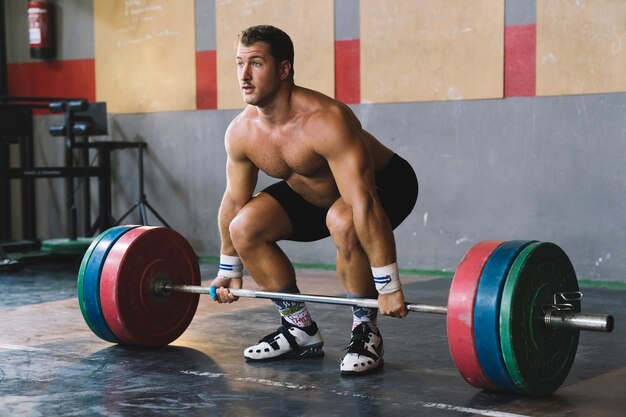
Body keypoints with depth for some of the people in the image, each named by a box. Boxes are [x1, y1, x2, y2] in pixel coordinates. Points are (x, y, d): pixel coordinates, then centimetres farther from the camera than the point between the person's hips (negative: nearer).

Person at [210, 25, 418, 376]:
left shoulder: (325, 121, -37)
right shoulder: (241, 132, -15)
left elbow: (364, 205, -41)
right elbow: (234, 201, 0)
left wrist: (388, 286, -41)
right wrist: (229, 270, 7)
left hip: (385, 183, -7)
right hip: (313, 191, 7)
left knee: (343, 223, -38)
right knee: (244, 227, -11)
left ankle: (366, 332, -16)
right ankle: (300, 330, 4)